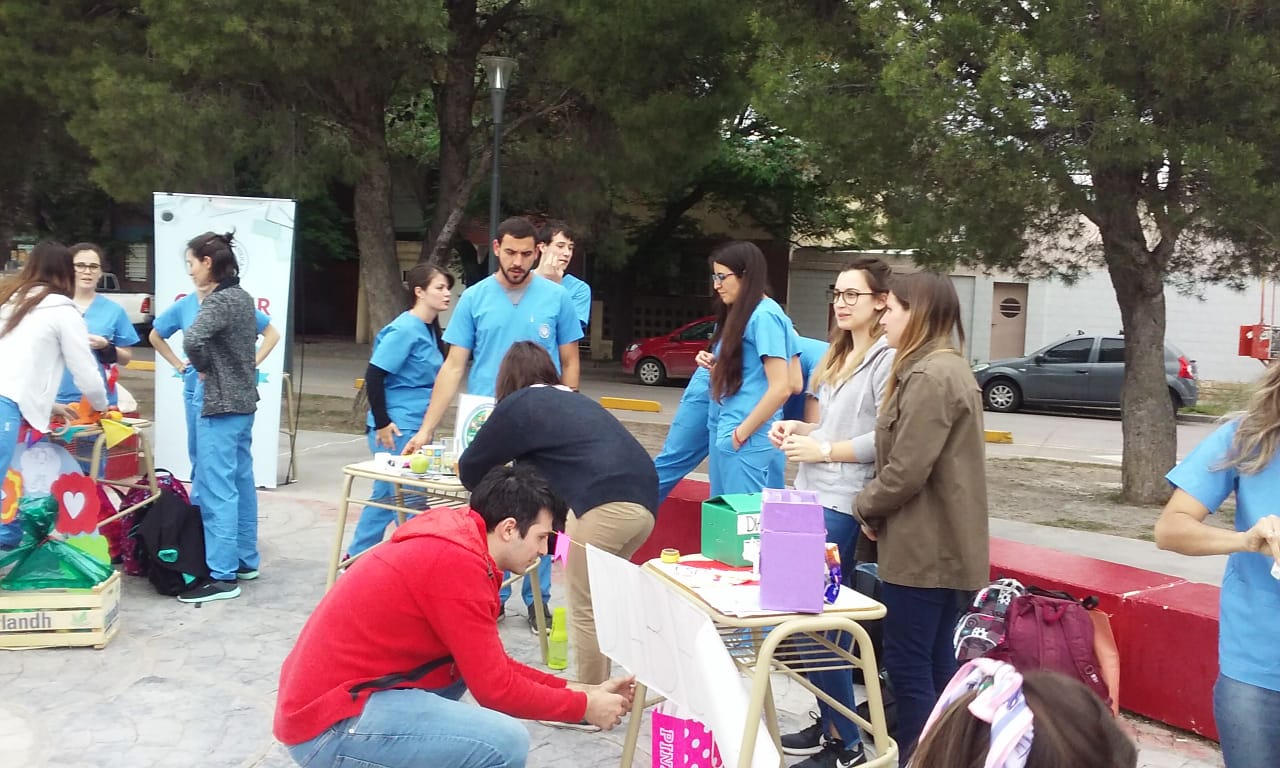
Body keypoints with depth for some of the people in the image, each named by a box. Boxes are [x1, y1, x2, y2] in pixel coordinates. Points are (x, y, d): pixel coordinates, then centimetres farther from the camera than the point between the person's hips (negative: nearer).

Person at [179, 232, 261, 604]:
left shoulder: (219, 300, -17)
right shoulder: (242, 297, 11)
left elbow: (193, 339, -33)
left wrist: (202, 367, -13)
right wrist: (215, 366, 11)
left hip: (221, 405, -10)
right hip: (244, 400, 10)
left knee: (216, 489, -7)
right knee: (241, 482, 16)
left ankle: (223, 576, -6)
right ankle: (246, 560, 25)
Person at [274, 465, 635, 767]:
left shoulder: (453, 543, 11)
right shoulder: (458, 562, -19)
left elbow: (489, 664, 18)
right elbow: (495, 687, -14)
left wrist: (577, 689, 14)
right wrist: (584, 706, -2)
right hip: (330, 727, -10)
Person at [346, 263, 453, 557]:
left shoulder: (430, 330, 11)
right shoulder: (404, 330, -15)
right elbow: (374, 375, -18)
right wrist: (382, 423, -17)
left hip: (417, 428, 9)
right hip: (397, 430, -9)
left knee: (387, 494, 16)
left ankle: (356, 557, 29)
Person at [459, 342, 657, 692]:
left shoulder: (519, 404, 12)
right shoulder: (574, 400, 32)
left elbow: (471, 468, 19)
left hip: (605, 505, -8)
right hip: (643, 501, 8)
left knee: (584, 609, 7)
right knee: (597, 602, 21)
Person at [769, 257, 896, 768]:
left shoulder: (887, 359, -11)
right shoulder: (838, 355, 17)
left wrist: (822, 449, -15)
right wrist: (799, 429, 8)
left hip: (843, 506, -9)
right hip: (812, 496, 9)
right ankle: (829, 723, 24)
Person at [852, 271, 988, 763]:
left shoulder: (930, 376, -18)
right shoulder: (946, 369, 15)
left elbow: (907, 471, -22)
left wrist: (865, 506, -4)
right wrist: (876, 507, 7)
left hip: (923, 547, -10)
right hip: (941, 544, 10)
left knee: (907, 662, -2)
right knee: (935, 660, 16)